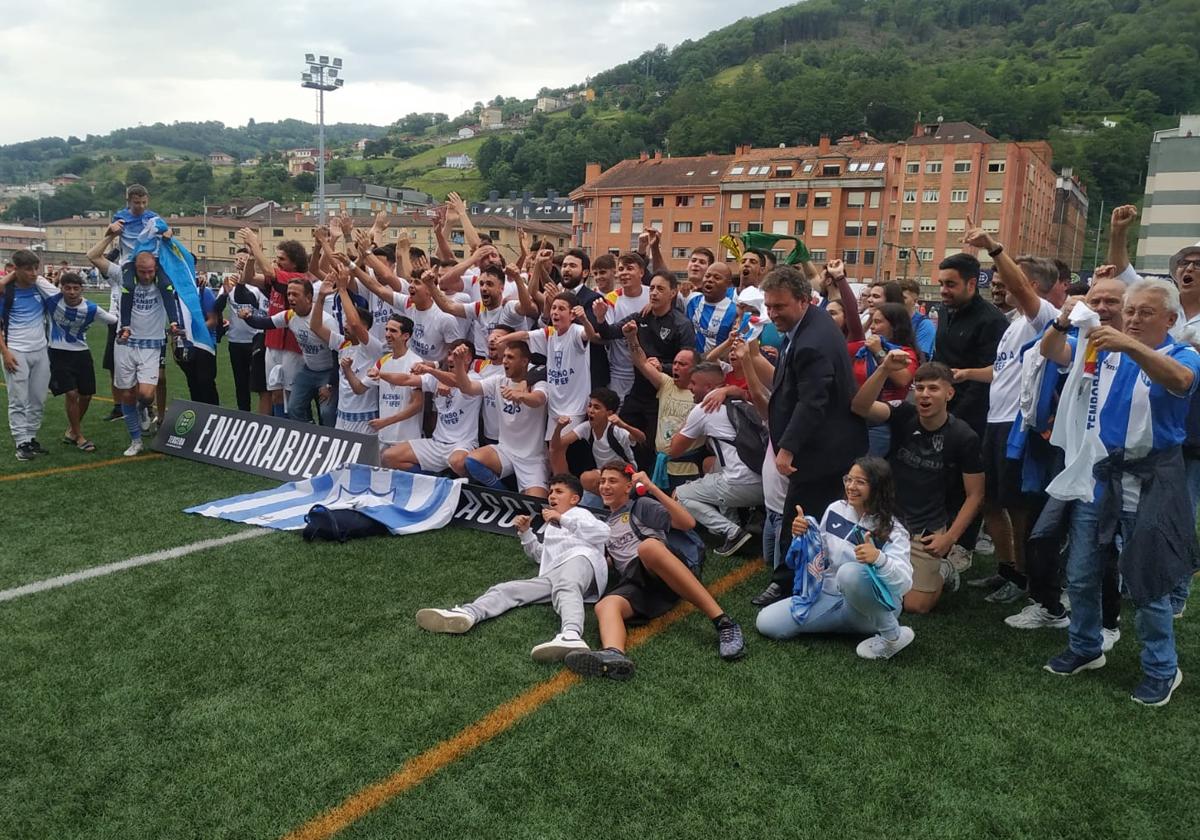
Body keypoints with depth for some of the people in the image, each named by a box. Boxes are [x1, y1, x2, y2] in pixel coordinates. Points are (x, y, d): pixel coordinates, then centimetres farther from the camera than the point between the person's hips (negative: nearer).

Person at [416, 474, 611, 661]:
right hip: (552, 575, 7)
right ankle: (466, 614, -40)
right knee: (506, 589, -14)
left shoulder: (579, 513, 23)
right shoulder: (551, 526, 45)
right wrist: (526, 532, 33)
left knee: (564, 588, -41)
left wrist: (562, 519, 1)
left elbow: (603, 532, 3)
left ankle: (571, 635, -70)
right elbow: (539, 555, 49)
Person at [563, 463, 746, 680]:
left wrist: (652, 488, -4)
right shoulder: (605, 526, 34)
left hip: (662, 575, -4)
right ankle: (612, 654, -66)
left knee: (648, 546, -39)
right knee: (604, 605, -31)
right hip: (633, 584, 4)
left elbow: (688, 523, 2)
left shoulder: (641, 505, 17)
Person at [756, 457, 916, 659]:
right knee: (767, 622, -9)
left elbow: (905, 582, -26)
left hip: (874, 606, -5)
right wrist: (803, 536, -7)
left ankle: (893, 636, -14)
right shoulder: (836, 510, 1)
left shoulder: (892, 531, -13)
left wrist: (879, 558, -45)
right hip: (829, 597, 6)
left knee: (850, 572, -39)